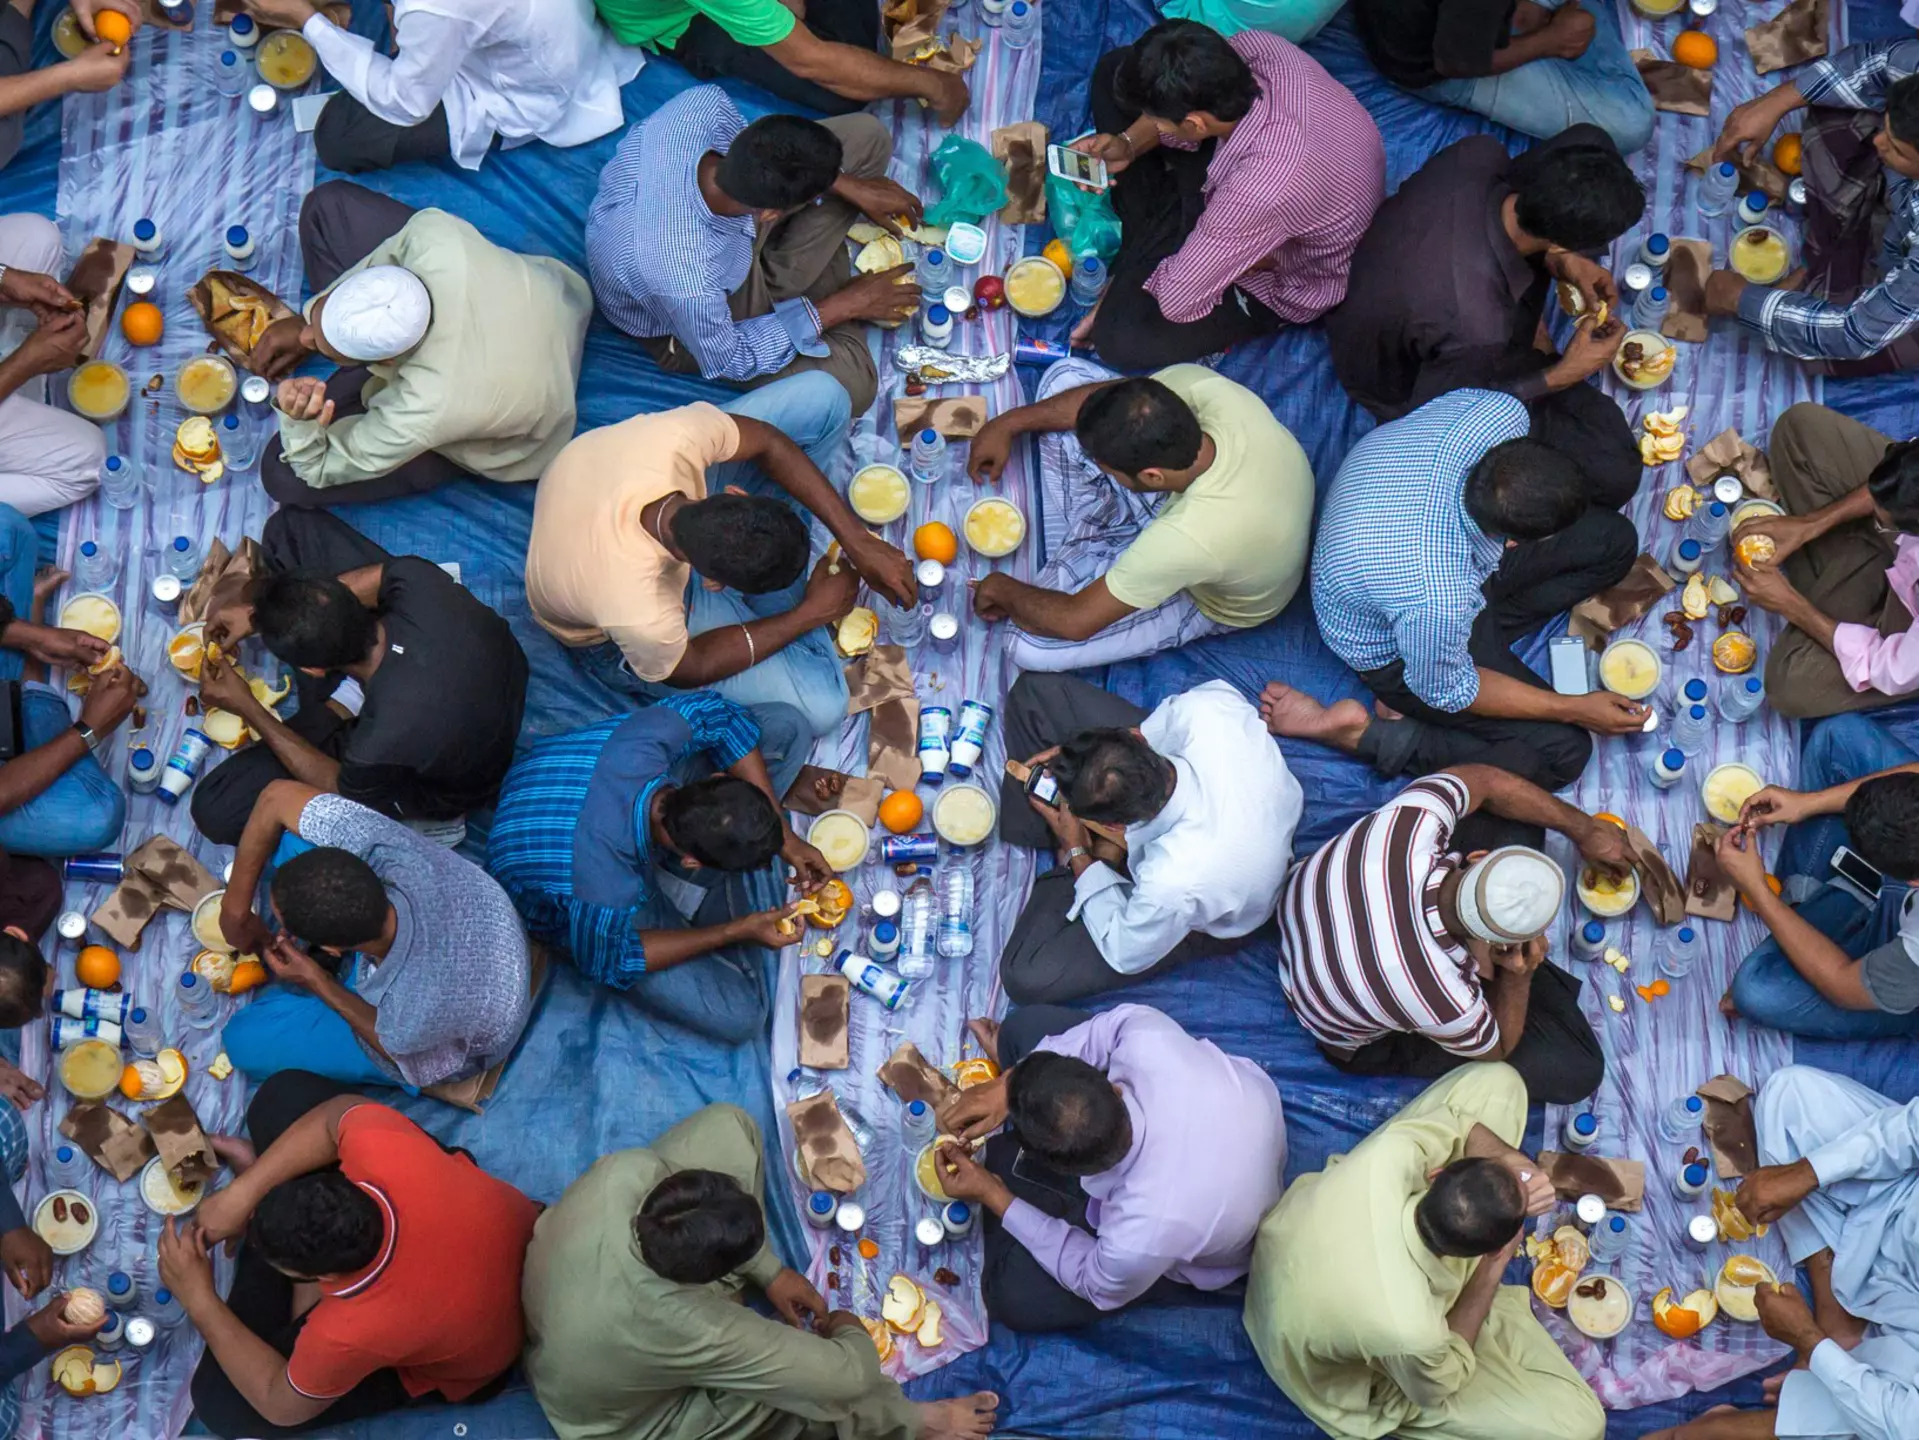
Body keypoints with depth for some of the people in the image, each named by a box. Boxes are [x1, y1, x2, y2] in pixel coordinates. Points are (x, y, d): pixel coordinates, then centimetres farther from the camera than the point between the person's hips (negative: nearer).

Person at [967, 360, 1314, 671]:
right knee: (1066, 376, -7)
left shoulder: (1189, 539, -47)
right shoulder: (1209, 388, -35)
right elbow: (1100, 395, -13)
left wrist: (1005, 591, -12)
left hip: (1206, 597, -5)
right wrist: (1009, 424, -6)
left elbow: (1075, 622, -31)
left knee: (1029, 646, -18)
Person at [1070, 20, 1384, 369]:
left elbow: (1177, 299, -33)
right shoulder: (1256, 47, -28)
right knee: (1114, 70, 0)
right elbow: (1190, 98, -4)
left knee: (1118, 337, -25)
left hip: (1283, 276, -7)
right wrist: (1128, 145, -19)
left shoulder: (1262, 190, -47)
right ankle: (1154, 236, 8)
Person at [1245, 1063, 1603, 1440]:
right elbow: (1440, 1387, -16)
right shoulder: (1410, 1331, -44)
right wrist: (1493, 1269, -15)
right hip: (1350, 1376, -4)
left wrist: (1514, 1164, -28)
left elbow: (1447, 1123, -10)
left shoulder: (1387, 1158, -37)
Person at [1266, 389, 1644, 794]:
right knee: (1563, 752, -7)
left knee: (1615, 540, 3)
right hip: (1396, 650, -7)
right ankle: (1363, 734, -3)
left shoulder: (1502, 413, -34)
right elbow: (1448, 691, -22)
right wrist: (1574, 709, -14)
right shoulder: (1437, 603, -47)